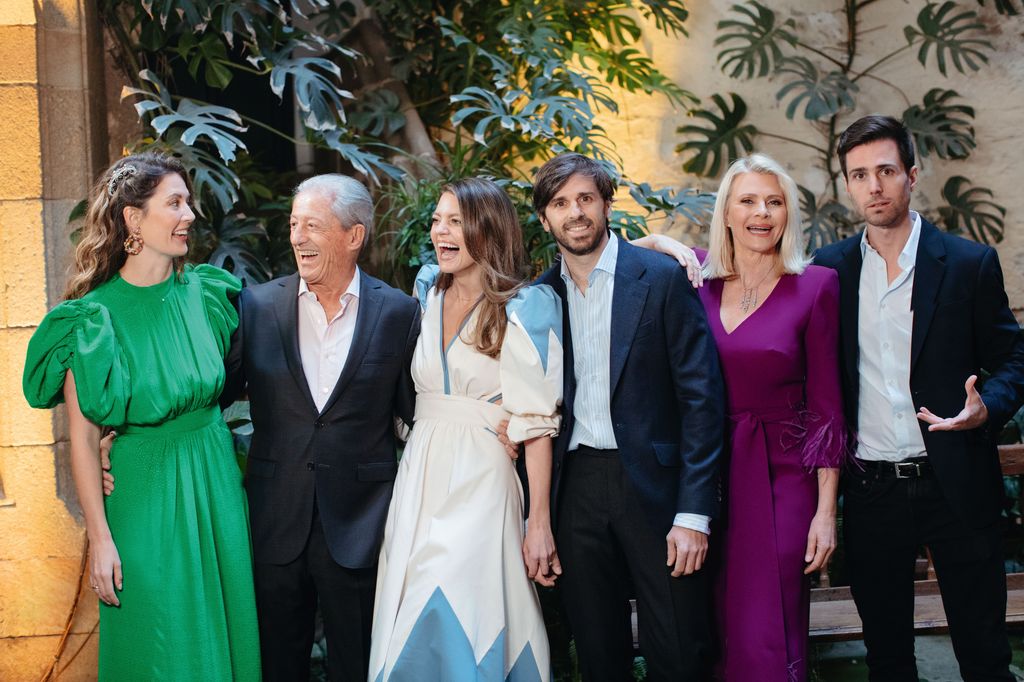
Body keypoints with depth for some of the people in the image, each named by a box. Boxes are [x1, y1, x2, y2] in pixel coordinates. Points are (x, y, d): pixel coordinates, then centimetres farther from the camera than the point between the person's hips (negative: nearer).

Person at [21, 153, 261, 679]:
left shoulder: (206, 292, 0)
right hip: (143, 492, -4)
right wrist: (100, 538, -11)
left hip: (217, 481, 4)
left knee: (225, 631, 14)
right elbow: (82, 438, -10)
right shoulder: (94, 315, -12)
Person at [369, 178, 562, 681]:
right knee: (413, 634, 8)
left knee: (456, 627, -10)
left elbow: (536, 423, -10)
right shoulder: (427, 288, 11)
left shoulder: (523, 308, -7)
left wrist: (540, 523, -14)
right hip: (419, 475, 6)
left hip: (478, 482, -6)